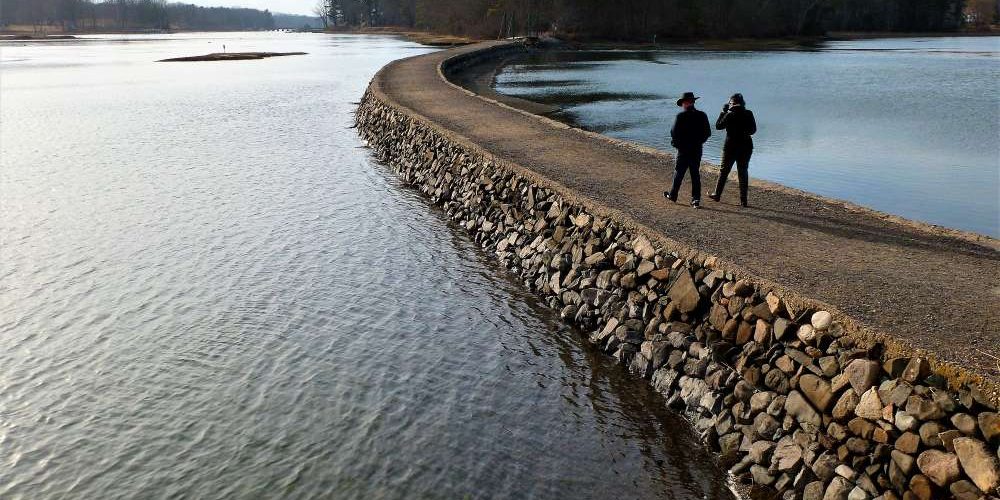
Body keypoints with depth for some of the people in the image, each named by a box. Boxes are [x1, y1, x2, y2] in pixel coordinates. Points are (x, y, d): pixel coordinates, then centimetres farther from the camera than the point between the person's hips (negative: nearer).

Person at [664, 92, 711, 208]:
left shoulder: (681, 116, -14)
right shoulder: (702, 116, 0)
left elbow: (674, 132, -13)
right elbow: (708, 133, 4)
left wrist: (675, 142, 5)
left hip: (683, 150, -4)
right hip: (697, 150, 4)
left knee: (679, 173, 10)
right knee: (695, 174, 9)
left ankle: (672, 195, 22)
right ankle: (696, 199, 6)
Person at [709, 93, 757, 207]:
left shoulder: (730, 115, -13)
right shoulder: (749, 114, -2)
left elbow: (718, 126, -1)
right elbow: (753, 130, 5)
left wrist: (723, 112, 5)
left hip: (731, 146, -3)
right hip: (746, 146, 3)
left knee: (724, 171, 11)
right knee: (743, 172, 7)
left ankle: (717, 194, 21)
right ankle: (743, 200, 5)